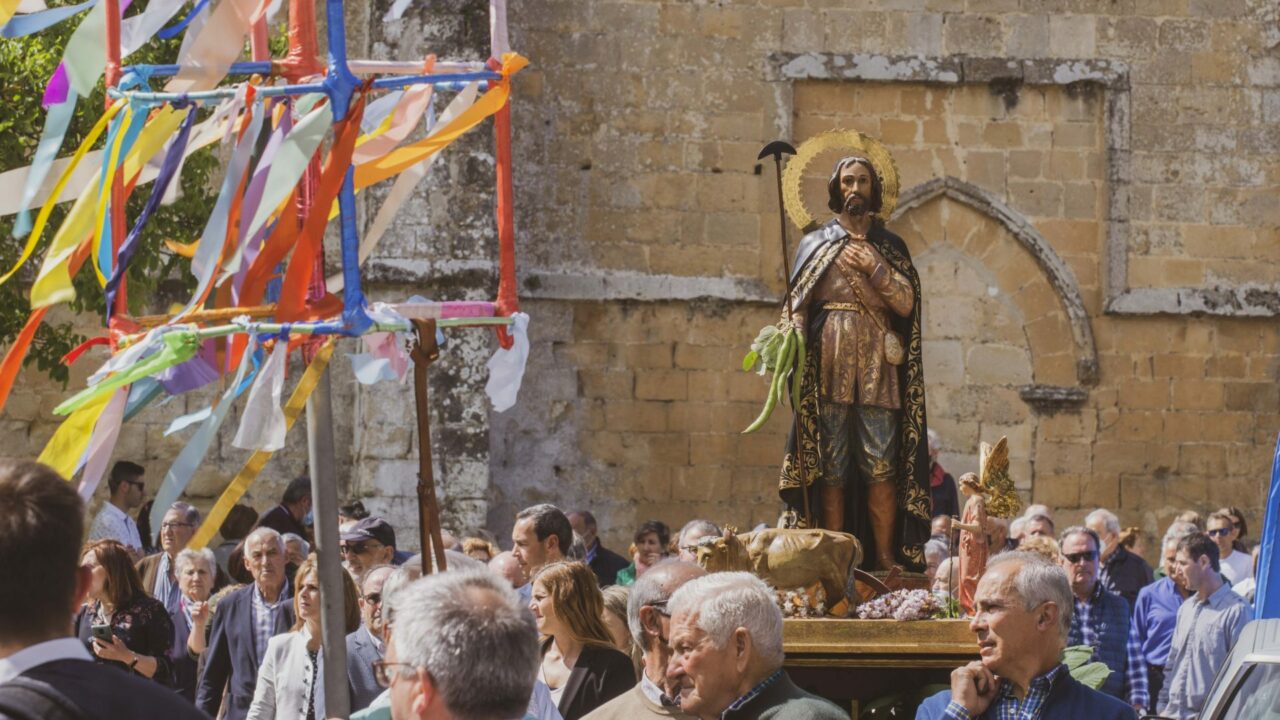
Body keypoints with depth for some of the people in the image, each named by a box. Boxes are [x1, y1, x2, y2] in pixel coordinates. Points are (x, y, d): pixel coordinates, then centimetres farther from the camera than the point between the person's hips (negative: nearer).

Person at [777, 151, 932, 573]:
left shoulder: (889, 247, 15)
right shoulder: (816, 244, 13)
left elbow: (906, 302, 4)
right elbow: (797, 307, 6)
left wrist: (873, 266, -6)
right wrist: (796, 349, -11)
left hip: (877, 366, 1)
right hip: (830, 366, -1)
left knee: (881, 466, -6)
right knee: (832, 467, -5)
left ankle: (885, 559, -6)